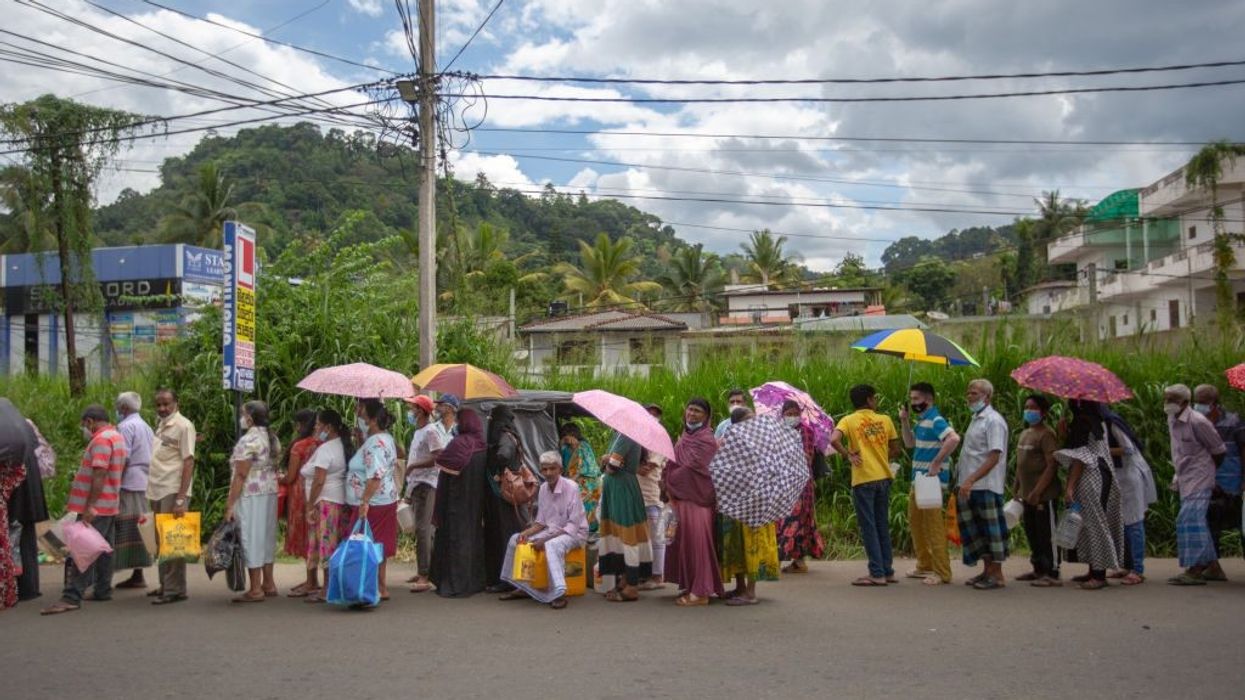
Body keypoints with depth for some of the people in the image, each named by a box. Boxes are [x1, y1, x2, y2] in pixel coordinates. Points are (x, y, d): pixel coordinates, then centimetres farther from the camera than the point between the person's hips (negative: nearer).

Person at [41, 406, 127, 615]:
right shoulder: (116, 437, 17)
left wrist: (90, 506, -25)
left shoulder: (101, 440, -15)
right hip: (110, 505, 10)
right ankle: (103, 590, 18)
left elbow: (99, 475, -23)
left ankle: (72, 597, -14)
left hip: (96, 507, -10)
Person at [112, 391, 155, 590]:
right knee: (139, 529, 9)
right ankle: (138, 574, 12)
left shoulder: (125, 427, -8)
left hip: (128, 484, -8)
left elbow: (123, 459, -15)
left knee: (125, 528, -7)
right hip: (145, 484, 8)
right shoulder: (146, 426, 18)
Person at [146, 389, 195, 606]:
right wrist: (152, 491, 10)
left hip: (172, 491, -8)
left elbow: (189, 462, -14)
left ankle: (175, 589, 0)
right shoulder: (161, 425, 14)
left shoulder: (183, 426, -9)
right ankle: (165, 585, 22)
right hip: (158, 491, 8)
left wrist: (181, 499, -19)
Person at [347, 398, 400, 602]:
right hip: (386, 500, 10)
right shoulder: (385, 438, 13)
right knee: (378, 546, 15)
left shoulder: (375, 444, -19)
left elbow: (375, 476, -28)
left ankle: (376, 587, -4)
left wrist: (364, 501, -32)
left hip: (372, 503, -10)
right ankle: (381, 587, 22)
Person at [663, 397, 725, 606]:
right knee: (684, 541, 11)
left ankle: (700, 592, -2)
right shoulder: (686, 437, 16)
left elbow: (692, 467, -16)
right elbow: (676, 464, 17)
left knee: (695, 541, -6)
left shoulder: (706, 439, -10)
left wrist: (669, 481, -5)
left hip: (697, 497, -8)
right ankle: (690, 586, 21)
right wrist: (670, 484, -1)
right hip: (682, 497, 8)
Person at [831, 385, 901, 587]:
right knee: (882, 525, 14)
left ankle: (877, 573, 1)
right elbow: (895, 450, 10)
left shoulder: (849, 421, -4)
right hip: (883, 477, 4)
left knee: (868, 527, 1)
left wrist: (848, 455, -8)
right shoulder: (885, 420, 5)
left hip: (863, 480, -4)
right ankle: (887, 571, 17)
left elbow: (834, 440, -22)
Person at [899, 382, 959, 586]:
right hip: (918, 480, 10)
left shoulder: (935, 420, -15)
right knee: (916, 522, 16)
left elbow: (954, 439, -30)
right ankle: (924, 566, 26)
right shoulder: (921, 421, 14)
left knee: (934, 526, -6)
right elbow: (910, 443, 23)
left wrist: (936, 464, -28)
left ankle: (942, 572, 0)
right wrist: (905, 422, 10)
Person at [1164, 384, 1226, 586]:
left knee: (1190, 520, -13)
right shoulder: (1171, 420, 8)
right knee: (1197, 521, 15)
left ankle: (1194, 570, -13)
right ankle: (1209, 562, 26)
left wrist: (1207, 470, 3)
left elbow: (1219, 450, -9)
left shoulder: (1197, 421, -18)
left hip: (1198, 479, -9)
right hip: (1185, 479, 9)